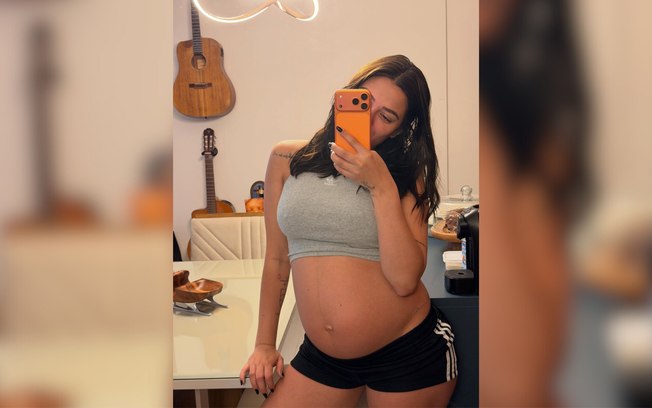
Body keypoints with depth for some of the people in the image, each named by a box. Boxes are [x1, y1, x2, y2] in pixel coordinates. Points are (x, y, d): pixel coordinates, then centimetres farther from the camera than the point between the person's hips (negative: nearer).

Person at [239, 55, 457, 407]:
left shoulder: (406, 177, -3)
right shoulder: (287, 159, 2)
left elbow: (405, 280, -16)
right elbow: (276, 260, 9)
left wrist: (382, 186, -19)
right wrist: (264, 344, 10)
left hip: (410, 352, -2)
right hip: (323, 357, 2)